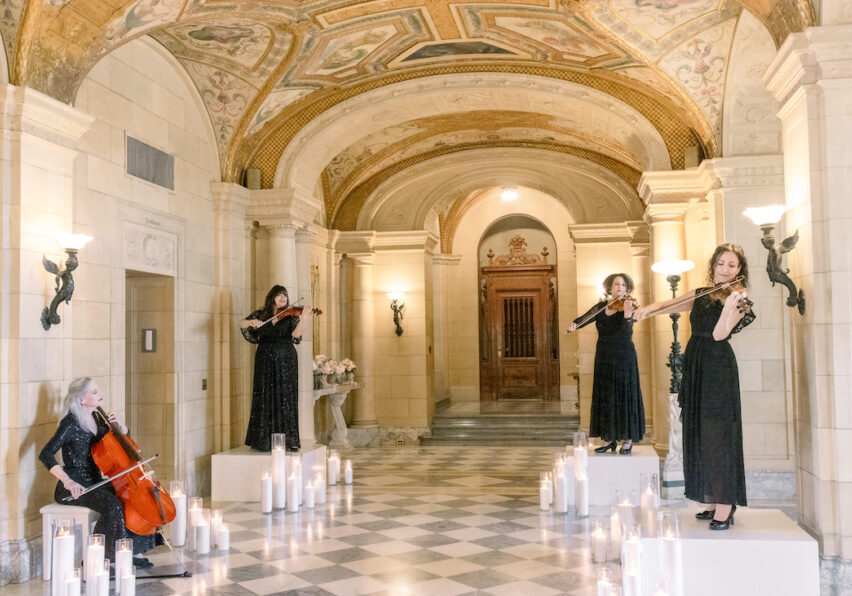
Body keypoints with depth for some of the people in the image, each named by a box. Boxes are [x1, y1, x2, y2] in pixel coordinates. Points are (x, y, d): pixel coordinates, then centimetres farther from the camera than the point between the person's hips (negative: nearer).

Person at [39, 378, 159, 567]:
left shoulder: (96, 419, 9)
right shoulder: (70, 423, -13)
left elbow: (123, 438, 24)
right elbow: (46, 454, -23)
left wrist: (119, 425, 0)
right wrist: (67, 481, -34)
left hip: (95, 482, 8)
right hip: (75, 488, -8)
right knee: (113, 505, -31)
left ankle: (135, 551, -1)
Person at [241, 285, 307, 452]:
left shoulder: (291, 315, 6)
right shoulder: (261, 314, 10)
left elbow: (295, 336, -8)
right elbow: (242, 324, 1)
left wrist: (302, 319, -21)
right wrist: (252, 322, -19)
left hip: (286, 361, -1)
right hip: (265, 361, 1)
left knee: (286, 399, -2)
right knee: (264, 400, 2)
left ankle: (290, 441, 0)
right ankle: (262, 440, 10)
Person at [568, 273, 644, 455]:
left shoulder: (627, 305, -5)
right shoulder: (600, 307, 9)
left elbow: (626, 328, -20)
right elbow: (584, 319, 7)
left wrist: (627, 314, -40)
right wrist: (574, 324, -15)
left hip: (624, 357, -4)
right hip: (603, 358, 4)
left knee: (625, 395, -3)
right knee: (604, 396, 6)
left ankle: (628, 439, 4)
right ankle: (609, 438, 14)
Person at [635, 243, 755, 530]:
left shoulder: (738, 301, -6)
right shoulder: (701, 295, 12)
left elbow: (719, 334, -21)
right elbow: (670, 305, 8)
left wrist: (729, 307, -37)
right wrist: (650, 308, -13)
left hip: (718, 369, -7)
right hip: (695, 368, 7)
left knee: (717, 433, -9)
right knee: (699, 433, 11)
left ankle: (725, 506, -3)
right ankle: (713, 501, 22)